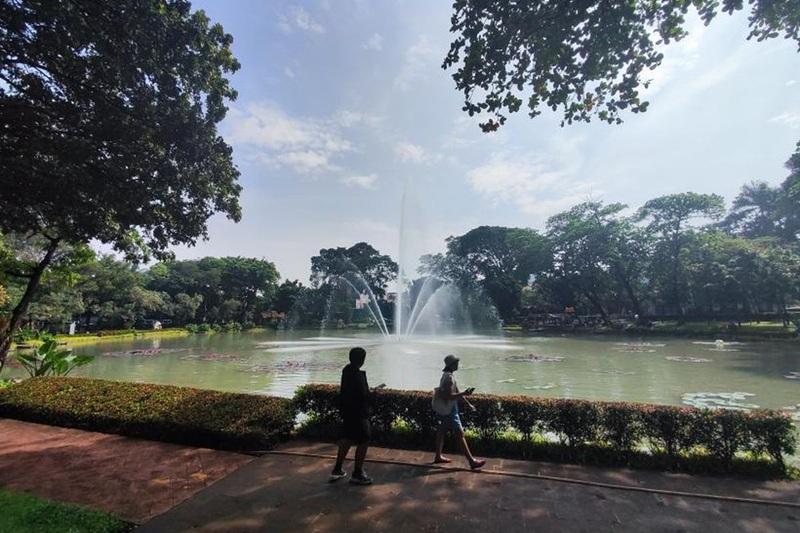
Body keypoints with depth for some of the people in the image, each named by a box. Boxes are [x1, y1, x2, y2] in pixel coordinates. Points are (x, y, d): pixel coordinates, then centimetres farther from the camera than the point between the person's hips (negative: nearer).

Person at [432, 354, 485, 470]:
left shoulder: (446, 375, 9)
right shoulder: (449, 378, -22)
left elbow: (456, 392, 15)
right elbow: (449, 396, -27)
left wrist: (468, 404, 16)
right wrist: (464, 394, -28)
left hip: (444, 409, 10)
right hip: (449, 410, -10)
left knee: (441, 431, 18)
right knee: (460, 434, -5)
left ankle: (438, 456, 30)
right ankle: (472, 461, 1)